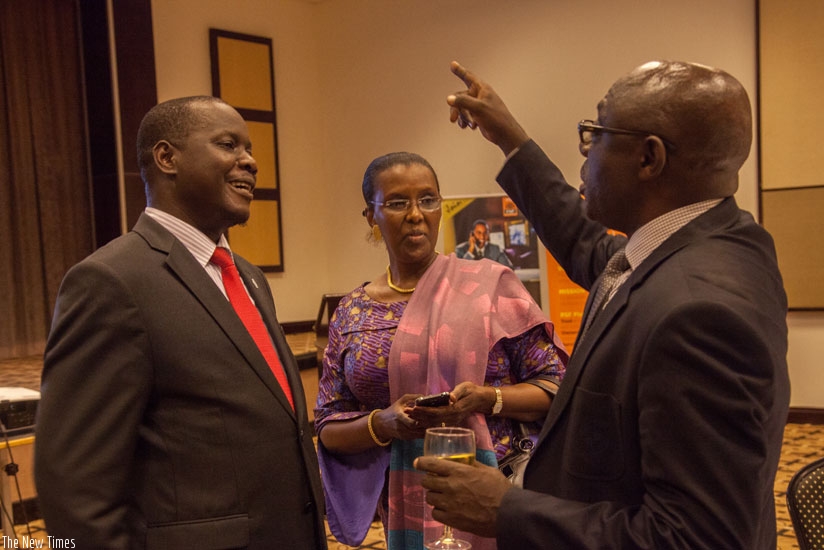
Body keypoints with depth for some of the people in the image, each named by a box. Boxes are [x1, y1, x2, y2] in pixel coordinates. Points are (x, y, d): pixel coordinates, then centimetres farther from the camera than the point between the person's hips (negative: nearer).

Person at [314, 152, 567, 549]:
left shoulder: (490, 285, -6)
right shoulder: (352, 314, 1)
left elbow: (555, 387, -5)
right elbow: (329, 430, 4)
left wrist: (487, 398, -22)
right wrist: (382, 423, -16)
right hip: (407, 507, 2)